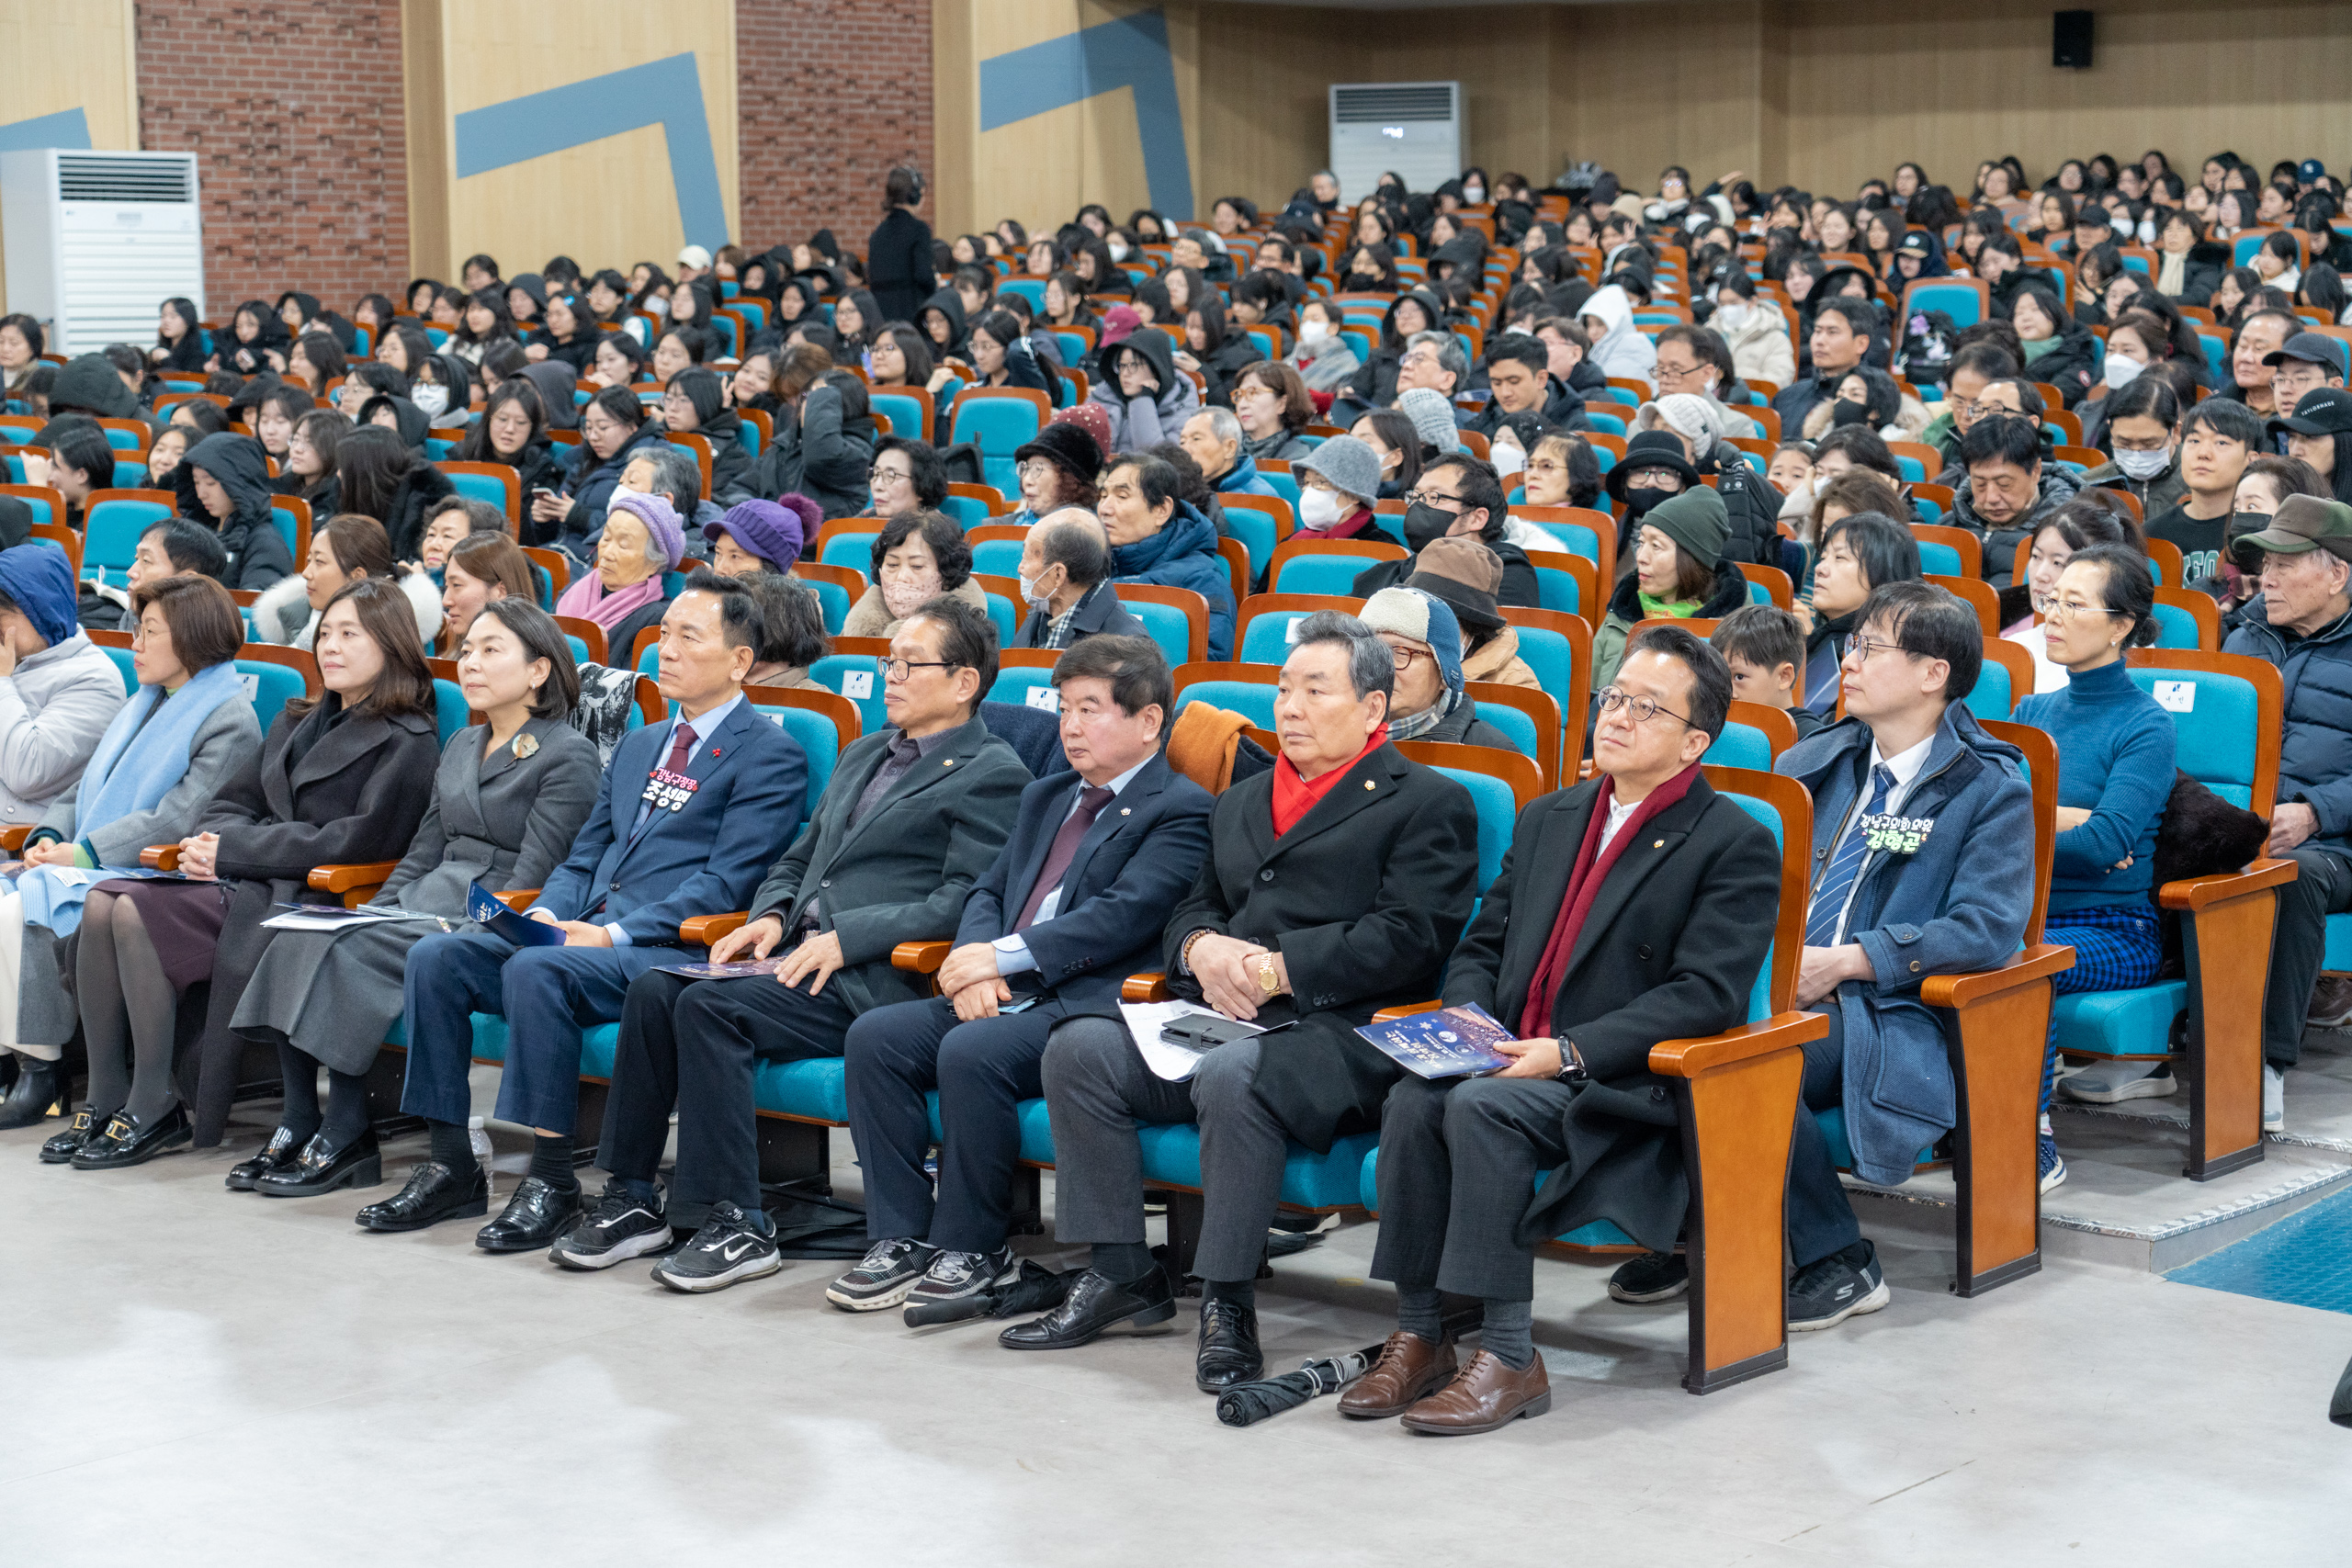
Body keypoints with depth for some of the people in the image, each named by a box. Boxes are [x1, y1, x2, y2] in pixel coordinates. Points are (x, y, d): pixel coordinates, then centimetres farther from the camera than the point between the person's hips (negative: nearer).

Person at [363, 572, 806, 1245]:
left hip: (671, 950, -8)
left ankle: (551, 1180, -25)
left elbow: (725, 884, -10)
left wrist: (616, 934, -18)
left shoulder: (771, 755, 0)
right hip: (577, 934, 8)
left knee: (535, 970, -33)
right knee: (436, 955, -13)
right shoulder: (637, 746, 26)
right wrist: (544, 912, 1)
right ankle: (451, 1168, -9)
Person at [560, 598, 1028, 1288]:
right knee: (654, 988, -16)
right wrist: (772, 916, 6)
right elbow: (797, 860, 29)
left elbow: (966, 901, -12)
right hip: (798, 958, 8)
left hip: (874, 979, -8)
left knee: (708, 1005, -27)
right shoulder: (863, 755, 26)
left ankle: (737, 1224, -22)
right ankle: (632, 1199, -9)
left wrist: (847, 937, -18)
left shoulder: (992, 775, -1)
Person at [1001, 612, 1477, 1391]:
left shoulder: (1427, 803, 4)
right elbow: (1192, 910, 25)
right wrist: (1204, 948, -1)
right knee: (1078, 1047, -15)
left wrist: (1277, 969, -15)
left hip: (1342, 1031, -7)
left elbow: (1406, 939, -9)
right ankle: (1121, 1272, -8)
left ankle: (1227, 1301, -23)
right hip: (1219, 1018, 7)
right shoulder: (1239, 803, 28)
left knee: (1232, 1076, -36)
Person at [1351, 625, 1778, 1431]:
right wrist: (1465, 1016, -2)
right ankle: (1417, 1336, -17)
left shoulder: (1736, 845, -1)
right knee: (1414, 1099, -25)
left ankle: (1509, 1356, -26)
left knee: (1482, 1105, -32)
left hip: (1627, 1088, -6)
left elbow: (1705, 995, -11)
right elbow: (1482, 945, 22)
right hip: (1508, 1057, 6)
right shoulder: (1549, 818, 21)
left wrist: (1570, 1053, -20)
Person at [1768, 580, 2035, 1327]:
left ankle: (1840, 1262, -18)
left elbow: (1988, 930, -9)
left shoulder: (1991, 789, 2)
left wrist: (1844, 962, -15)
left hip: (1880, 1011, -5)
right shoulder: (1819, 760, 21)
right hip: (1781, 984, 5)